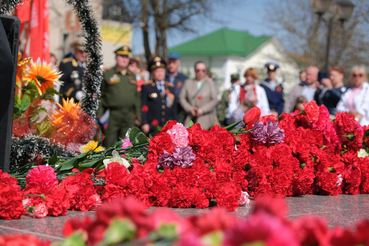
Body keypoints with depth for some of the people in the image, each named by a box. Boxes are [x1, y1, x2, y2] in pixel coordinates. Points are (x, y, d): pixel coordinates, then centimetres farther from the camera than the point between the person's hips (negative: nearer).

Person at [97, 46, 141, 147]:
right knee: (108, 144, -6)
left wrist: (138, 116, 15)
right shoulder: (107, 74, 2)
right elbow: (100, 96, 1)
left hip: (129, 117, 4)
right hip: (112, 116, -4)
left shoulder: (132, 76, 16)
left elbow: (136, 97, 19)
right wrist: (99, 114, -6)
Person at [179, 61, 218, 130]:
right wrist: (189, 108, -5)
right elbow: (182, 98, 10)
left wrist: (203, 109, -9)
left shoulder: (211, 84, 10)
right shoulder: (188, 83, 14)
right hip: (190, 118, 2)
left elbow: (215, 100, 2)